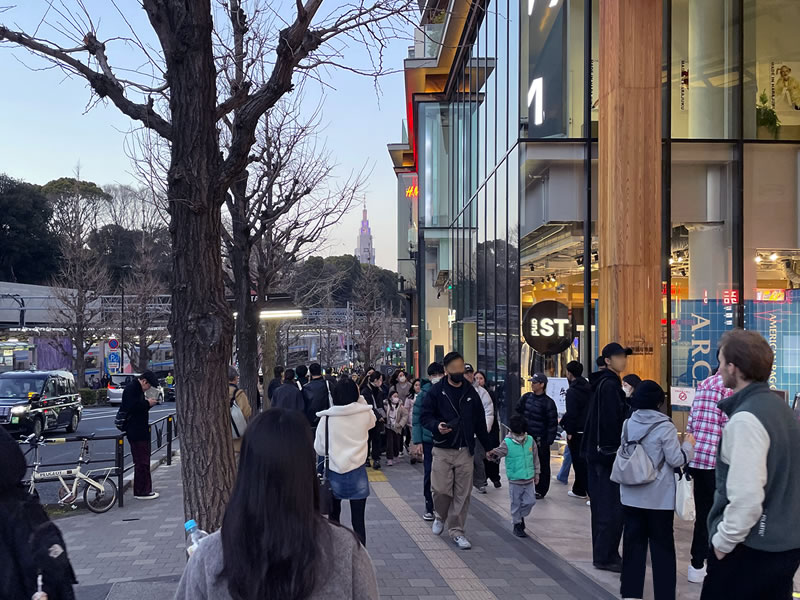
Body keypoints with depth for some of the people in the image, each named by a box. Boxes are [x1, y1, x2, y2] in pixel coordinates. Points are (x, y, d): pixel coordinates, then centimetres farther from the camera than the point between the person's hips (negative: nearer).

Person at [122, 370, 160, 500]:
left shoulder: (137, 389, 18)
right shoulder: (131, 389, -15)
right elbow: (132, 407, -27)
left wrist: (149, 402, 6)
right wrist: (148, 403, -16)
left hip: (141, 432, 11)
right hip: (136, 432, -11)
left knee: (143, 462, 15)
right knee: (141, 462, -6)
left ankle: (145, 489, 21)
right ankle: (141, 492, -1)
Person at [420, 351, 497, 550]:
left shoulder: (471, 392, 8)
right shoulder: (437, 391, -3)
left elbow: (480, 422, 14)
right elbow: (425, 416, -2)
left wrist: (489, 447, 14)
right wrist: (436, 426, -23)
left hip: (465, 451, 3)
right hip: (442, 450, -3)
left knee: (463, 493, 2)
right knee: (441, 490, -5)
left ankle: (457, 531, 13)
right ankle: (441, 516, 26)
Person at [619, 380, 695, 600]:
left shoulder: (628, 424, 3)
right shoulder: (664, 427, -14)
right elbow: (676, 460, -11)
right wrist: (689, 445, 4)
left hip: (631, 494, 5)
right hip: (658, 497, -4)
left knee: (633, 543, 10)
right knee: (662, 546, 5)